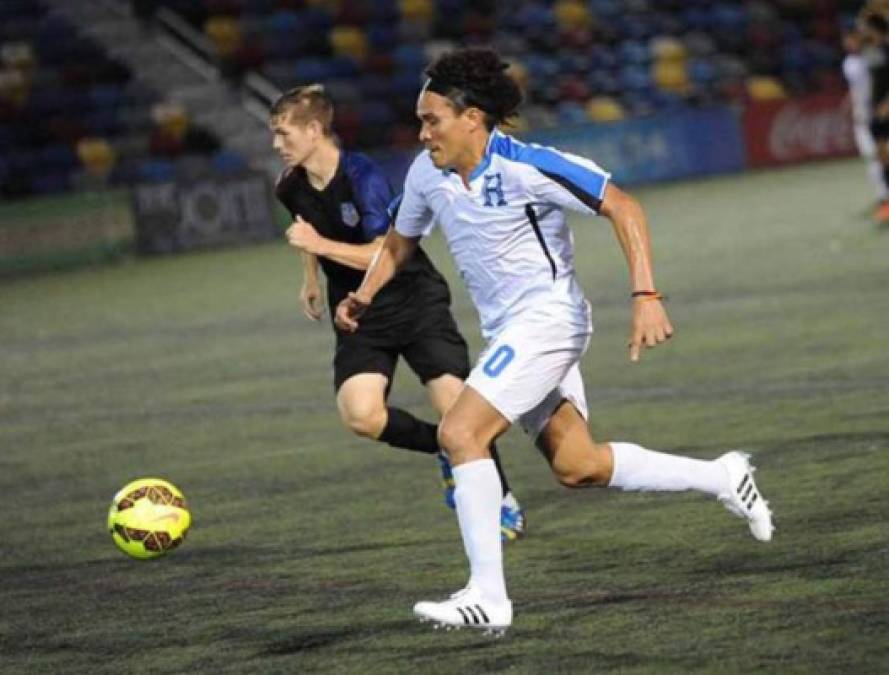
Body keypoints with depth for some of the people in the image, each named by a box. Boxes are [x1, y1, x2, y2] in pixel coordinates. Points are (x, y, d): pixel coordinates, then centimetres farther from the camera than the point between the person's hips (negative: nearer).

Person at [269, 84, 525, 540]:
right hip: (359, 318, 5)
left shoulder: (362, 176, -20)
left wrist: (321, 245, -28)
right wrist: (310, 280, 23)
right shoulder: (291, 189, 0)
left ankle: (503, 501, 10)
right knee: (359, 414, -21)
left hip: (415, 302, -5)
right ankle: (448, 452, 6)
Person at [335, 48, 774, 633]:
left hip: (546, 317, -8)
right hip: (508, 331, 8)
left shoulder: (525, 168, -19)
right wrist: (364, 297, 5)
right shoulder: (427, 174, 2)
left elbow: (623, 207, -17)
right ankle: (721, 478, 24)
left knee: (460, 433, -19)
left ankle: (488, 596, -18)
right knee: (576, 466, 9)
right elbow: (400, 243, 21)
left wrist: (646, 297, -25)